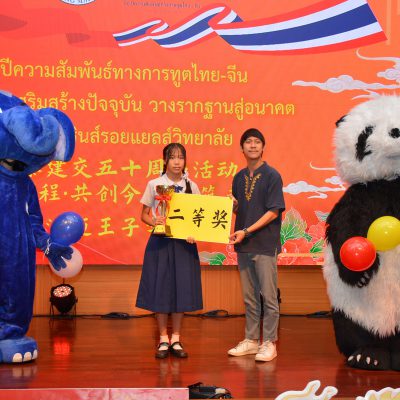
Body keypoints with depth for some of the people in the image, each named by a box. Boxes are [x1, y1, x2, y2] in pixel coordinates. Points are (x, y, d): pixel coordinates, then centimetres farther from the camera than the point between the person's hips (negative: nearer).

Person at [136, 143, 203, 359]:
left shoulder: (191, 186, 4)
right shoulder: (154, 185, -1)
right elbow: (144, 215, 4)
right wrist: (154, 222, -17)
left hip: (184, 243, 1)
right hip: (160, 242, -1)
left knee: (181, 288, 3)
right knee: (160, 288, 0)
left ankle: (176, 339, 15)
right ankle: (163, 340, 13)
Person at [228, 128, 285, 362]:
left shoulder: (272, 175, -7)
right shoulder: (239, 178, 12)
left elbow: (274, 211, -12)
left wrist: (246, 231, -17)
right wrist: (231, 204, -6)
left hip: (265, 245, -6)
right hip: (244, 246, 6)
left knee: (269, 296, -1)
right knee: (249, 296, 13)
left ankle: (269, 343, 7)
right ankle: (251, 340, 22)